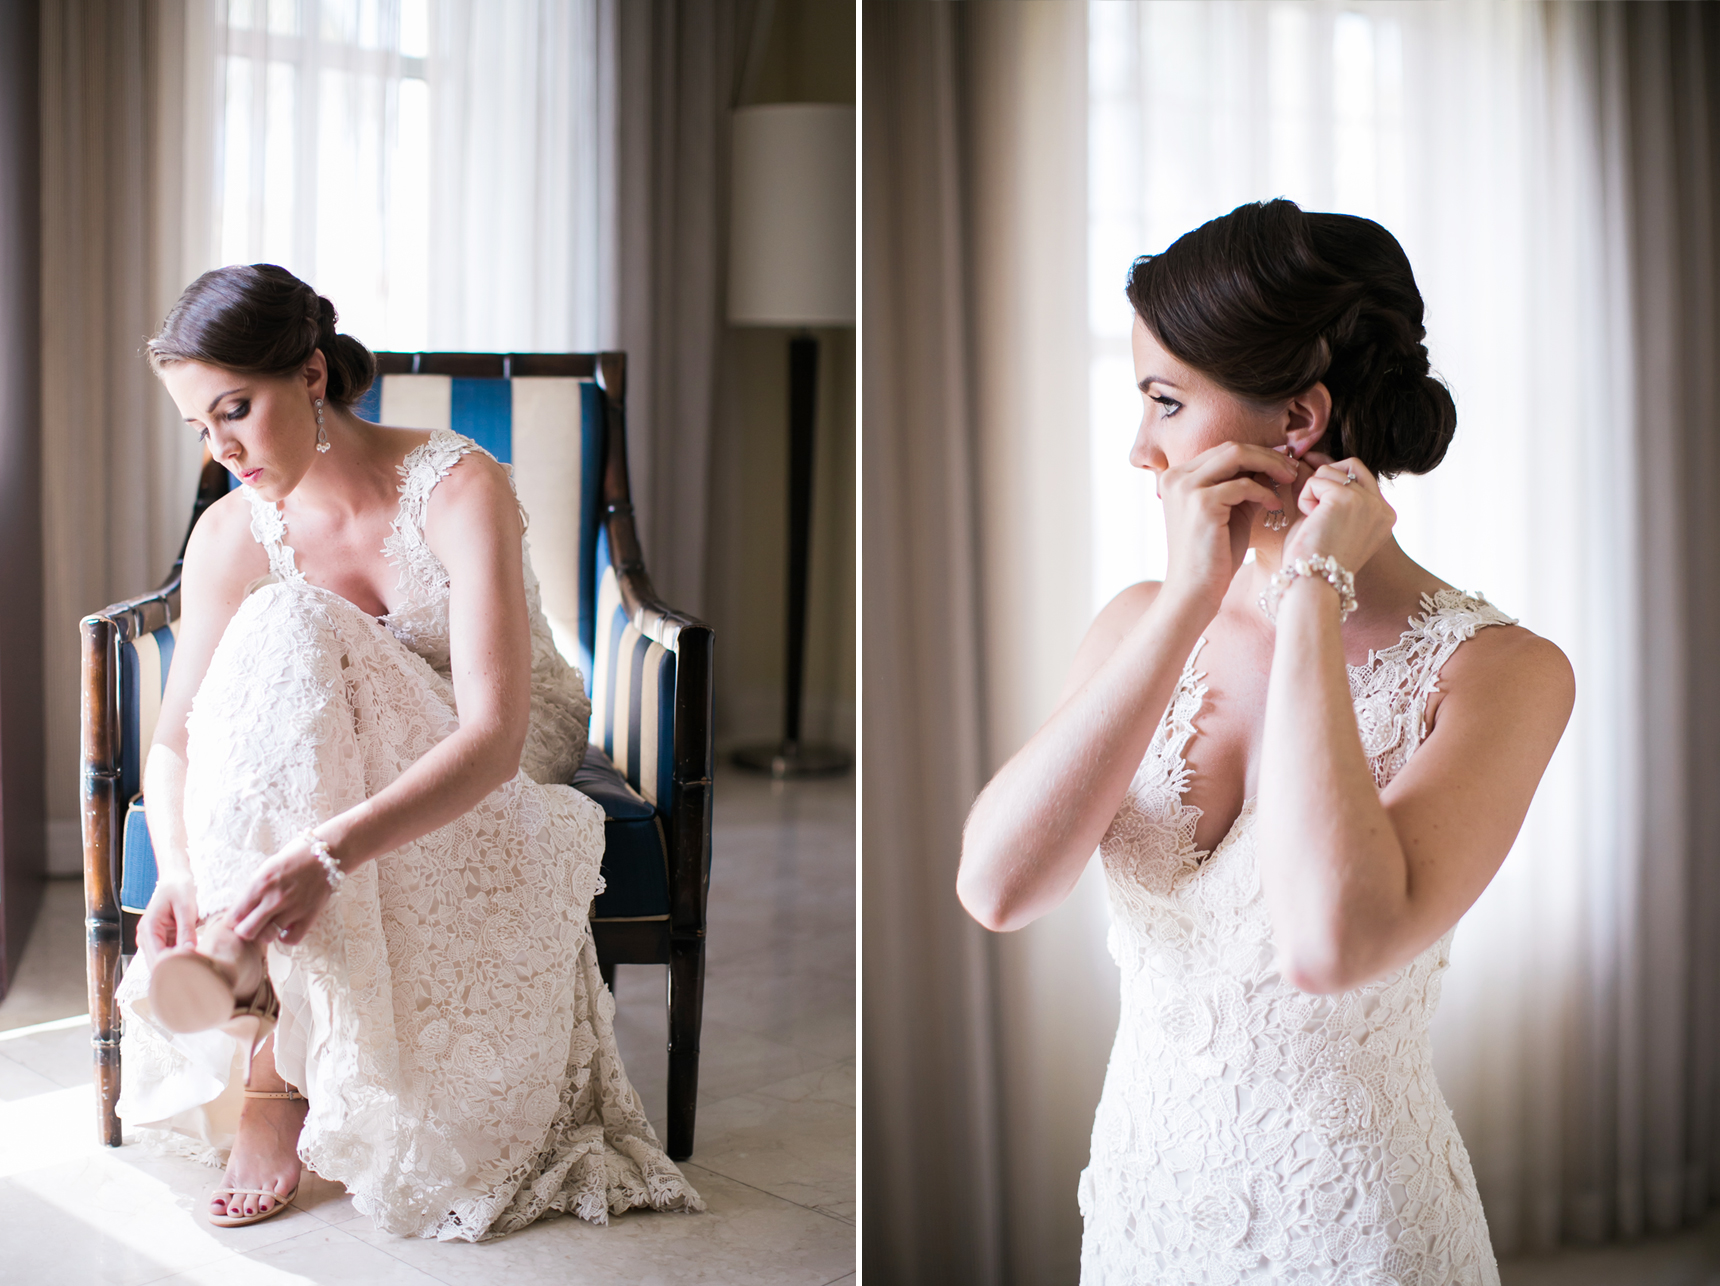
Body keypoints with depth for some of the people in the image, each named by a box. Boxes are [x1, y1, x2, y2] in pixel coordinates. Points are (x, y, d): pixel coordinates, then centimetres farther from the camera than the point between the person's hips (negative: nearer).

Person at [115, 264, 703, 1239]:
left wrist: (330, 852, -49)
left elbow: (493, 735, -35)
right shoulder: (234, 534, -10)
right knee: (280, 633, -31)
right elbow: (176, 735, -11)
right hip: (349, 759, 4)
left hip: (501, 773, -3)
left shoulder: (460, 488, -25)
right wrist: (176, 872, -33)